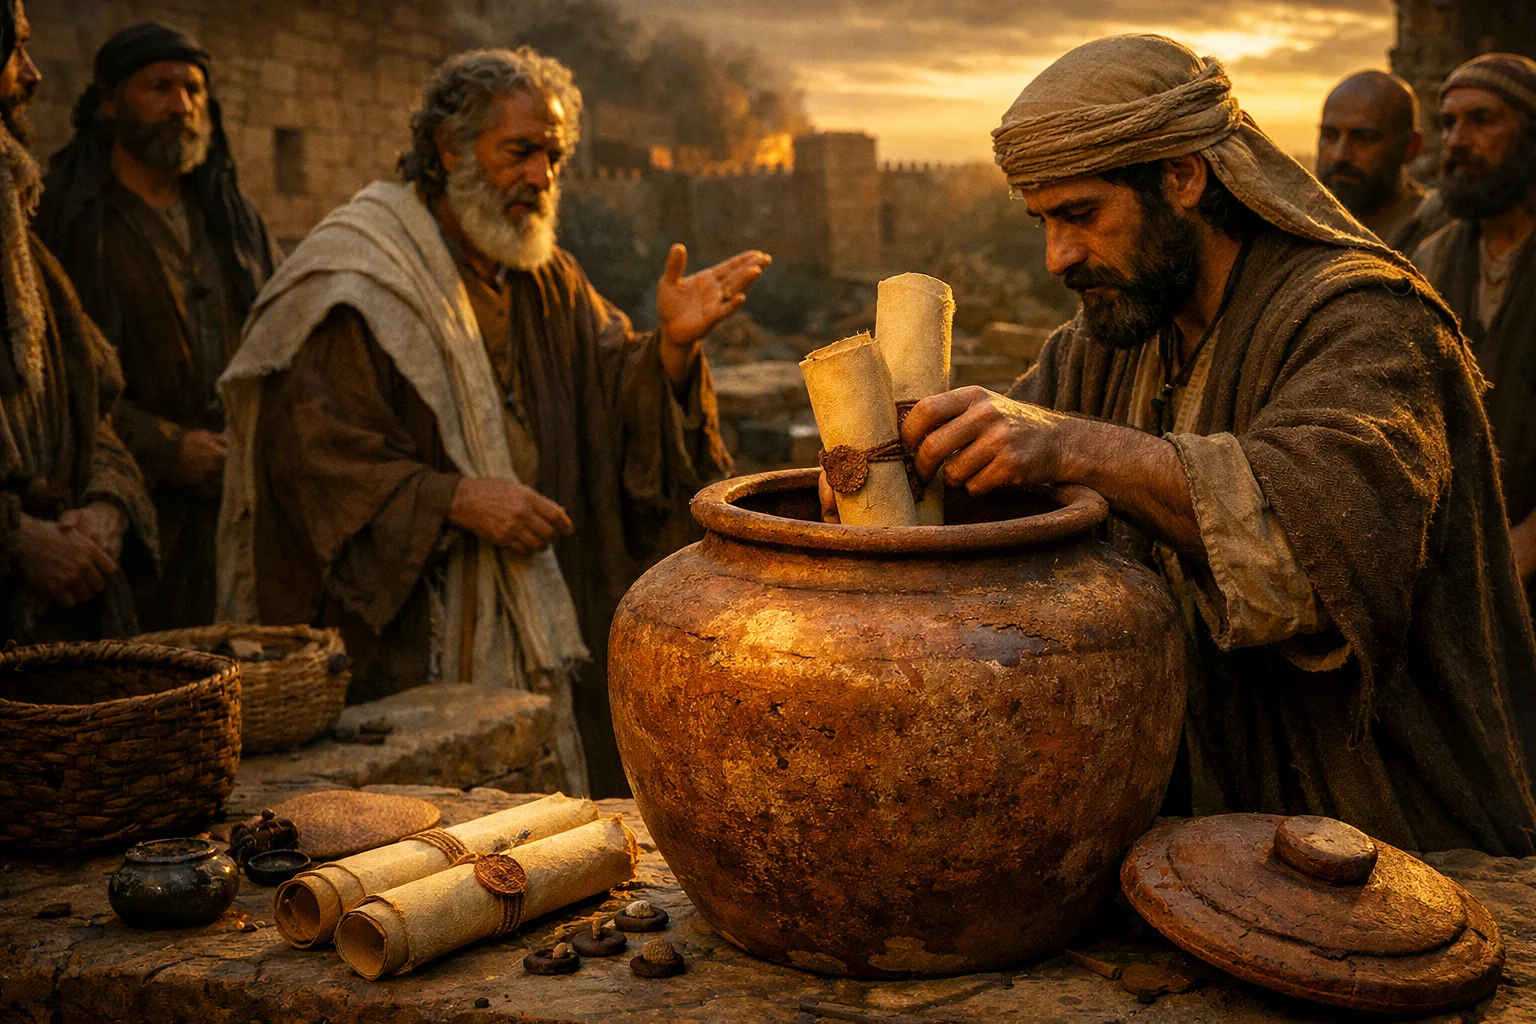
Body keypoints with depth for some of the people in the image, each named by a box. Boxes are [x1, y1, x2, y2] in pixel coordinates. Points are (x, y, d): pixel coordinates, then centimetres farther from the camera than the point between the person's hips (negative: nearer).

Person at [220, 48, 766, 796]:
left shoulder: (548, 280, 13)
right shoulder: (354, 275, -8)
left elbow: (621, 408, 5)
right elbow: (311, 449, -15)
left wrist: (670, 347, -15)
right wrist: (455, 499, -22)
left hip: (543, 615, 6)